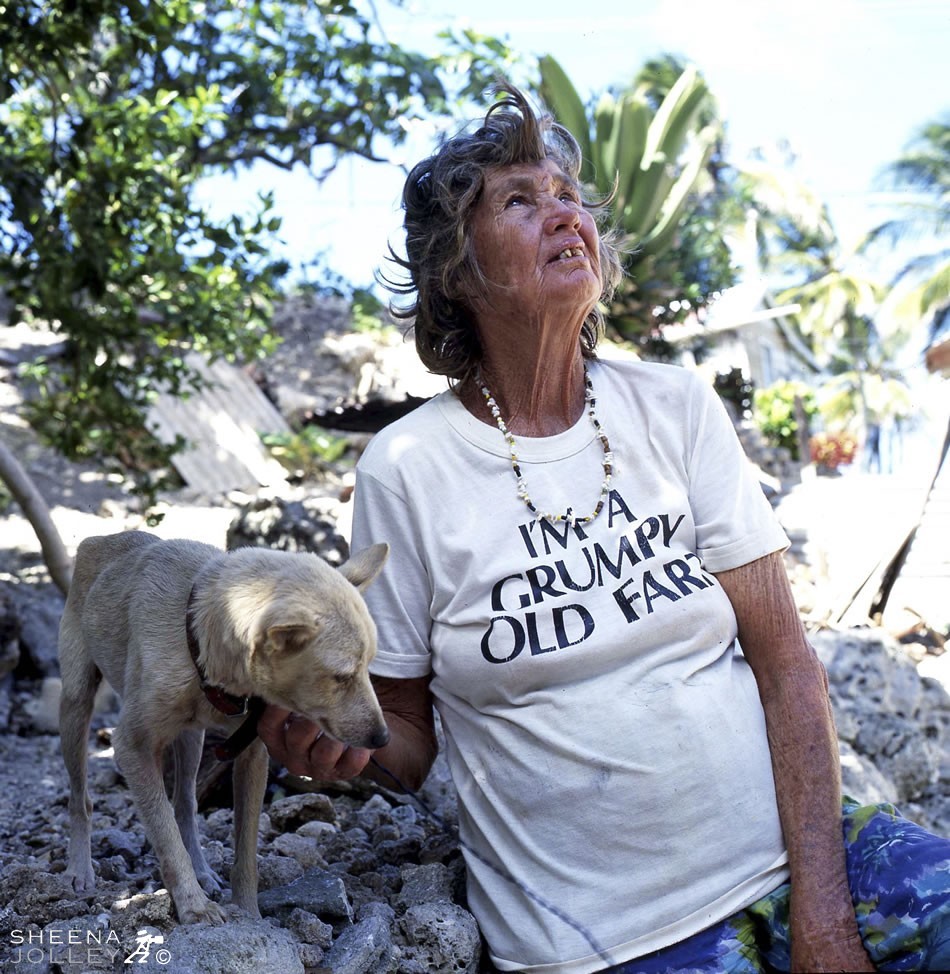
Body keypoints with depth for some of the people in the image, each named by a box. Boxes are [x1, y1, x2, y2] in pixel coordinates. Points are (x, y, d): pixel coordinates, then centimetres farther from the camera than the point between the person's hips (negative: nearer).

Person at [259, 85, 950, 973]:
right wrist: (337, 746, -20)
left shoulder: (675, 408, 0)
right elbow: (407, 734, 3)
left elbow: (785, 663, -1)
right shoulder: (405, 468, -6)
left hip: (786, 854, 3)